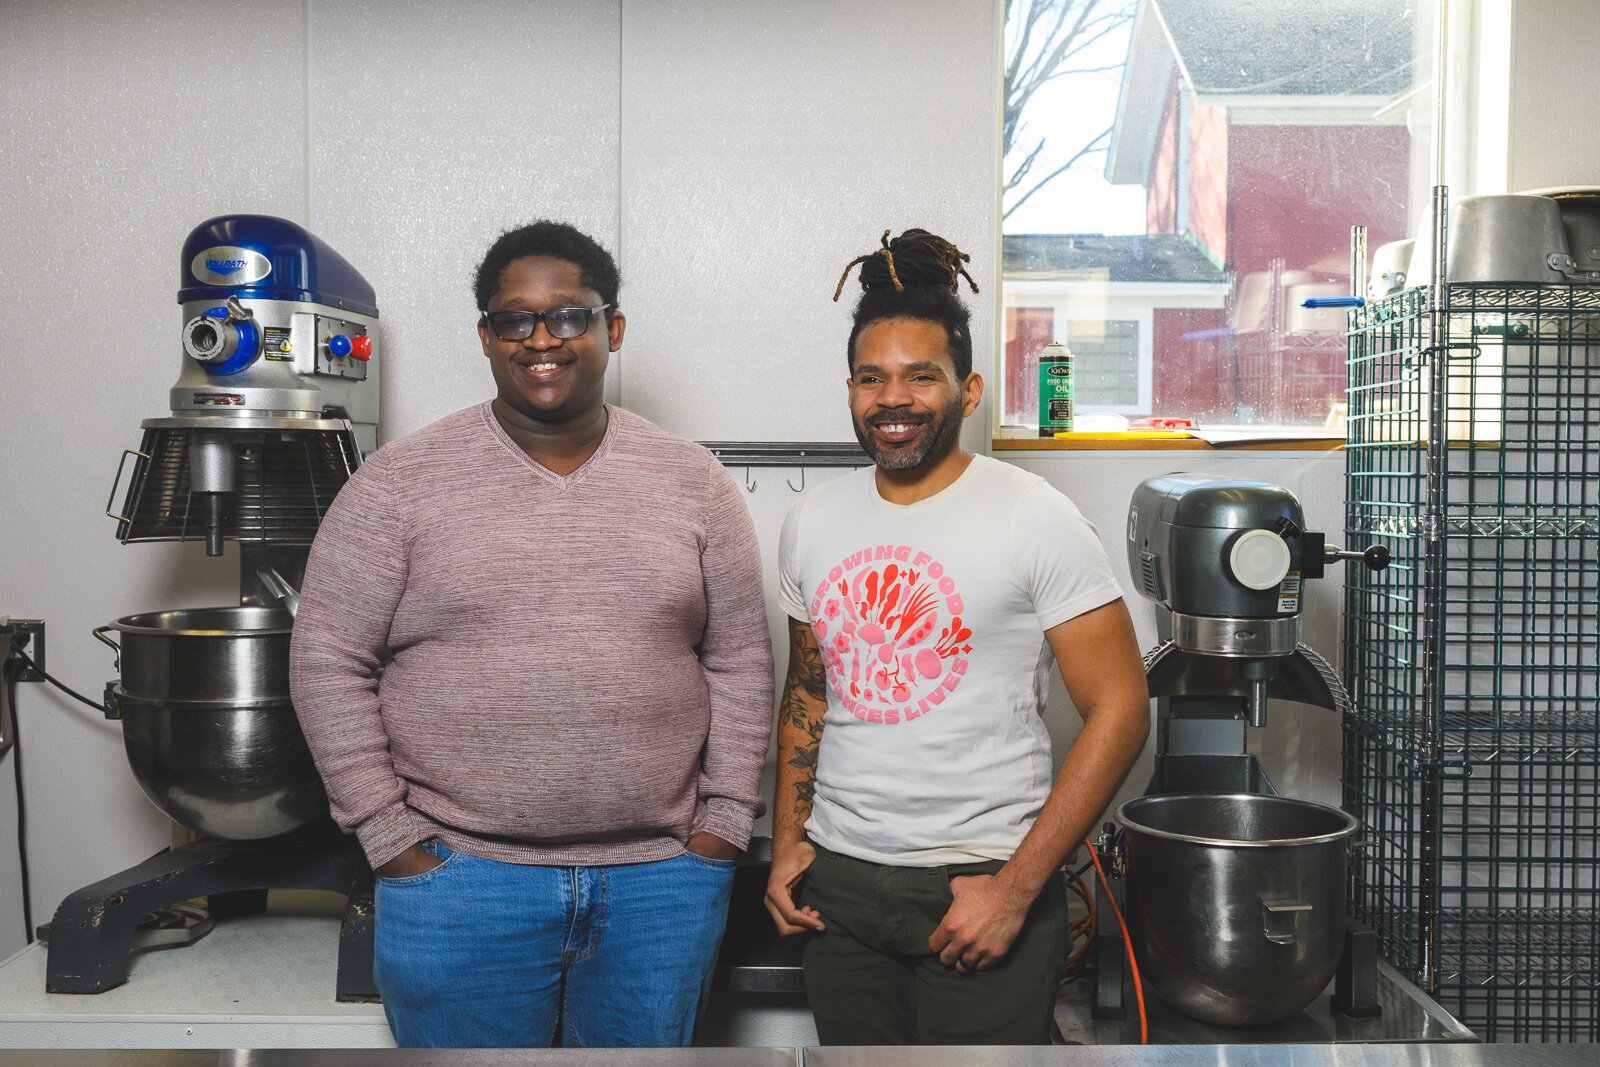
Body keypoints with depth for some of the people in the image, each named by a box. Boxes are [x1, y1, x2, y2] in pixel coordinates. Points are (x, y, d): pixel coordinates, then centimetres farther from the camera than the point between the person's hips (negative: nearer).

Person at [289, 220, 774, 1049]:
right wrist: (389, 839, -5)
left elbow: (739, 662, 7)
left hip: (661, 882, 2)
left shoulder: (693, 482, 4)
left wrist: (724, 824, 2)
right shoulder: (402, 480, -2)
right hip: (459, 880, -2)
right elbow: (328, 663, -2)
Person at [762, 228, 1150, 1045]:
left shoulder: (1035, 519, -10)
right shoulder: (812, 521, 6)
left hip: (981, 884, -4)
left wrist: (1017, 887, -14)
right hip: (838, 884, 5)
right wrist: (788, 843, 7)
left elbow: (1119, 709, -11)